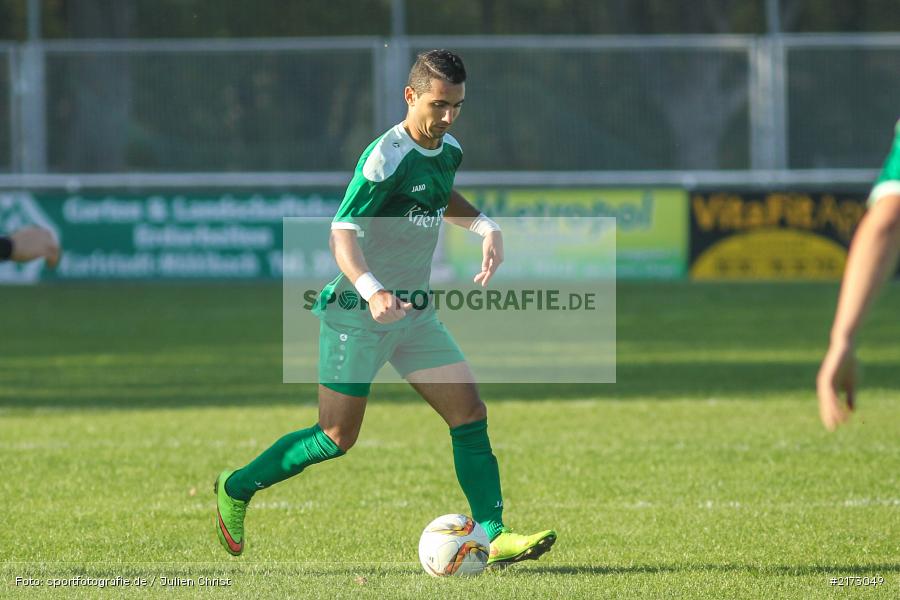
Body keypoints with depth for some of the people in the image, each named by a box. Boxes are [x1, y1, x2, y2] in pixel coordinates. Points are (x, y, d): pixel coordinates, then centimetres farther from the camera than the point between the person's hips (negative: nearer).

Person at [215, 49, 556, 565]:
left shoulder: (449, 150, 4)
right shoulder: (387, 157, -21)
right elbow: (342, 232, -25)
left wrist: (485, 227, 9)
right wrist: (371, 291, -41)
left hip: (415, 312, 7)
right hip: (359, 315, -7)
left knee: (471, 414, -5)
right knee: (338, 438, -1)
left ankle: (494, 535, -6)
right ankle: (235, 489, 18)